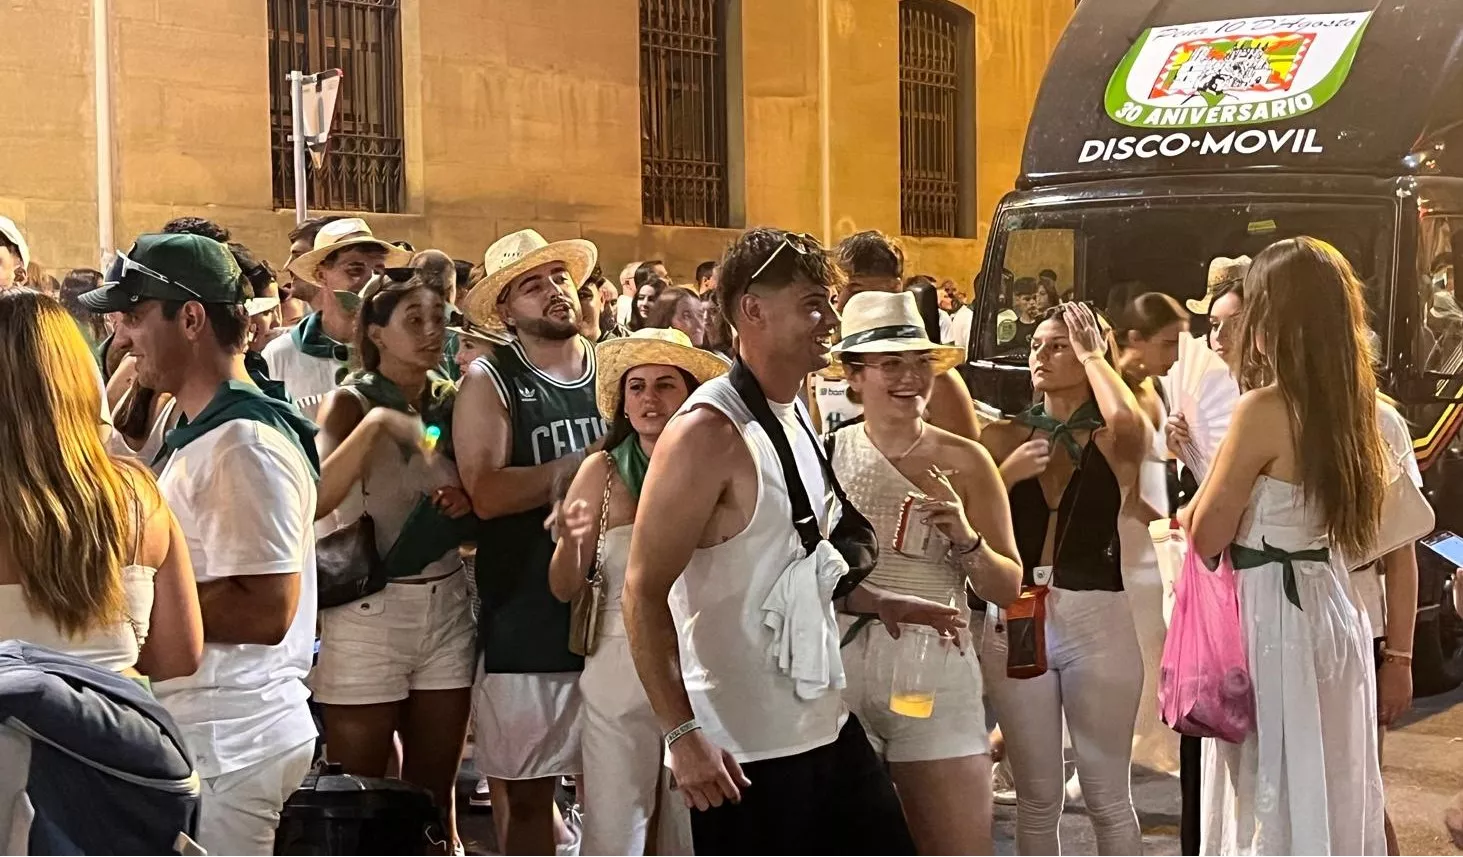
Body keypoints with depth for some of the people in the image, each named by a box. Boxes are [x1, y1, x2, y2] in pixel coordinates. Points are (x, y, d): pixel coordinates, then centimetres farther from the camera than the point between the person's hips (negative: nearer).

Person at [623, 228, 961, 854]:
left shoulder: (798, 415, 9)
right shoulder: (709, 432, -17)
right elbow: (644, 593, -18)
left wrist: (875, 602, 9)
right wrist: (682, 734, -23)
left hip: (828, 725, 8)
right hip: (744, 753, -8)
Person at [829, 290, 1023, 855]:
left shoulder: (964, 462, 0)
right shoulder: (825, 455, 0)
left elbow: (1008, 589, 2)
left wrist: (965, 538, -14)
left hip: (934, 675, 0)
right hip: (839, 673, 1)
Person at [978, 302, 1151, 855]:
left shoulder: (1113, 442, 1)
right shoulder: (1003, 438, 7)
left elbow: (1130, 424, -26)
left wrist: (1092, 356, -9)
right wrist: (1008, 474, -13)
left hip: (1097, 622, -2)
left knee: (1107, 799, 5)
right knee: (1037, 799, 11)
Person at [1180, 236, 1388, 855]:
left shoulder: (1265, 408, -18)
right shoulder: (1350, 403, 5)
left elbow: (1206, 536, -13)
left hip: (1274, 616, -8)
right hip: (1332, 611, 8)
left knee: (1275, 800, 3)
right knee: (1330, 791, 17)